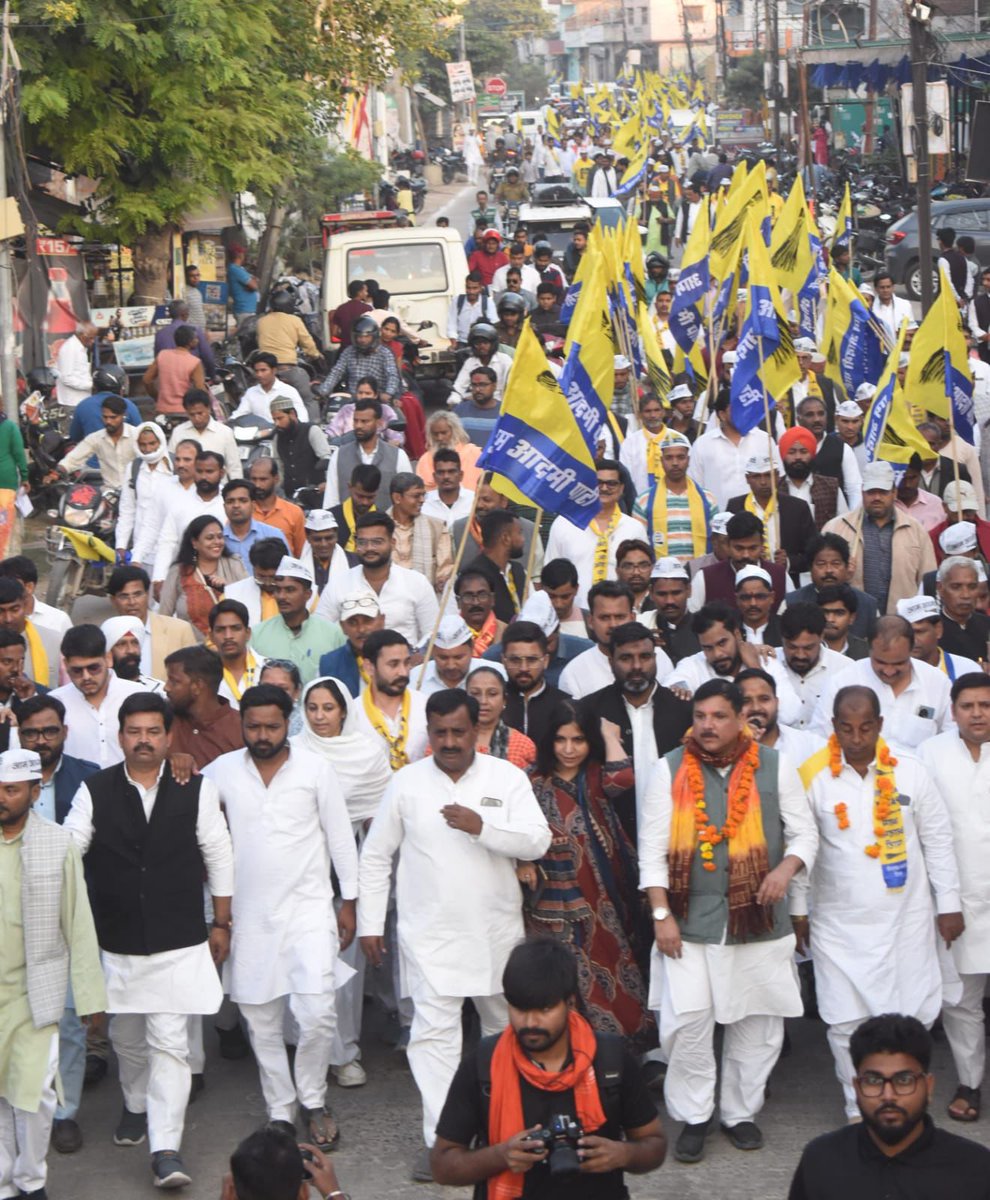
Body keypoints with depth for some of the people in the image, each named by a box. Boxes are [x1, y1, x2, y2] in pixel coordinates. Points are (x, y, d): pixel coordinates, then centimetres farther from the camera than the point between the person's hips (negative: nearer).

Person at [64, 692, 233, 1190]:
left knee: (169, 1043, -7)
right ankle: (136, 1106, 45)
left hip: (179, 943, -2)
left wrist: (221, 923, 5)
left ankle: (165, 1150, -7)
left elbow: (218, 857, 3)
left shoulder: (196, 790, -2)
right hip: (116, 943, 2)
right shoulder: (94, 791, -1)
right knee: (126, 1037, 17)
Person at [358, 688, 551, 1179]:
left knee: (506, 1025, 16)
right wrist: (370, 923, 2)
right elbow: (375, 856, 5)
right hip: (430, 933, -1)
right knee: (433, 1032, -10)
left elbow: (537, 842, -12)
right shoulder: (407, 782, -1)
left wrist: (482, 826, -26)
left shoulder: (507, 778, -2)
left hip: (496, 931, 1)